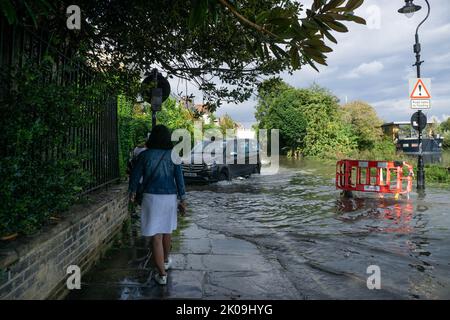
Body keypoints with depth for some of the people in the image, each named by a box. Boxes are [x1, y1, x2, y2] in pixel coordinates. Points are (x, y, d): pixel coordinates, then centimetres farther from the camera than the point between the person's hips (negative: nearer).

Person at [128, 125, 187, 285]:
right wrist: (183, 200, -1)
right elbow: (179, 178, -6)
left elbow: (135, 175, 2)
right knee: (167, 230, 22)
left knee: (156, 235, 2)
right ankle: (165, 261, 42)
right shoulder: (173, 156, -3)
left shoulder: (144, 155, -5)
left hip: (152, 197, -2)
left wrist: (132, 191, 20)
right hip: (170, 197, 2)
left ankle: (162, 274, 4)